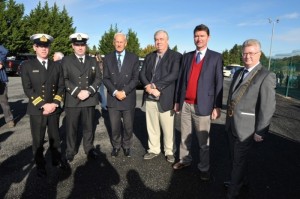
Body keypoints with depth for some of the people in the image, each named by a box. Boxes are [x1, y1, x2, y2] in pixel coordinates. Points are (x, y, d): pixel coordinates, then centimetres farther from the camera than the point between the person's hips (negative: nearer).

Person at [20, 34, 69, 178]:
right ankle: (40, 165, 26)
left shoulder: (56, 66, 8)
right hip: (36, 110, -2)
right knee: (38, 140, 9)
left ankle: (57, 159, 32)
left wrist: (55, 103, -9)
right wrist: (43, 105, -16)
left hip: (54, 108, 3)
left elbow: (61, 87, 4)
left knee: (55, 137, 15)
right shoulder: (27, 66, -1)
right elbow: (28, 89, -9)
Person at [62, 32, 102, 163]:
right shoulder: (66, 60, 5)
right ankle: (70, 151, 22)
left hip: (90, 100, 2)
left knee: (89, 127, 10)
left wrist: (89, 91, -10)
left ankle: (89, 149, 26)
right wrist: (77, 92, -15)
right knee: (71, 127, 6)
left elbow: (98, 78, 5)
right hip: (72, 100, -1)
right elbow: (64, 79, -4)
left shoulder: (93, 61, 12)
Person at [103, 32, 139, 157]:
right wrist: (115, 92, -13)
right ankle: (116, 146, 29)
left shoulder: (133, 58, 2)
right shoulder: (108, 58, 6)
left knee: (128, 126, 9)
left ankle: (126, 146, 29)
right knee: (115, 126, 8)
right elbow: (105, 78, 1)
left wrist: (124, 92, -14)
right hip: (113, 98, 1)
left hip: (129, 98, -1)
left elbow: (135, 78, -3)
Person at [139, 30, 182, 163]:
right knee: (152, 126, 14)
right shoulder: (149, 56, 13)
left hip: (165, 98, -4)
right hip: (149, 98, 5)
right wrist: (148, 87, -14)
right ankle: (153, 149, 31)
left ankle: (169, 151, 26)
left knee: (168, 128, 7)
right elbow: (142, 74, 6)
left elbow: (173, 75, -17)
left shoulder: (176, 56, -3)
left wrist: (155, 86, -19)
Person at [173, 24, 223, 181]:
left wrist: (217, 106, -9)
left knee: (203, 141, 7)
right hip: (185, 104, 4)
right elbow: (181, 79, 11)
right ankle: (185, 160, 36)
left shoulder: (216, 57, -1)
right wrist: (177, 101, 10)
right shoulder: (187, 56, 10)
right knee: (184, 137, 17)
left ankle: (204, 168, 24)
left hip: (202, 106, -4)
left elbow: (219, 83, -4)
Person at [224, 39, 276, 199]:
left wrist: (260, 132, -15)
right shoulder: (238, 73, 9)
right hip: (231, 124, 7)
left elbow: (268, 107, -17)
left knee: (239, 160, 8)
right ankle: (239, 179, 45)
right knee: (234, 157, 21)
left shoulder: (266, 76, -14)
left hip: (245, 127, -7)